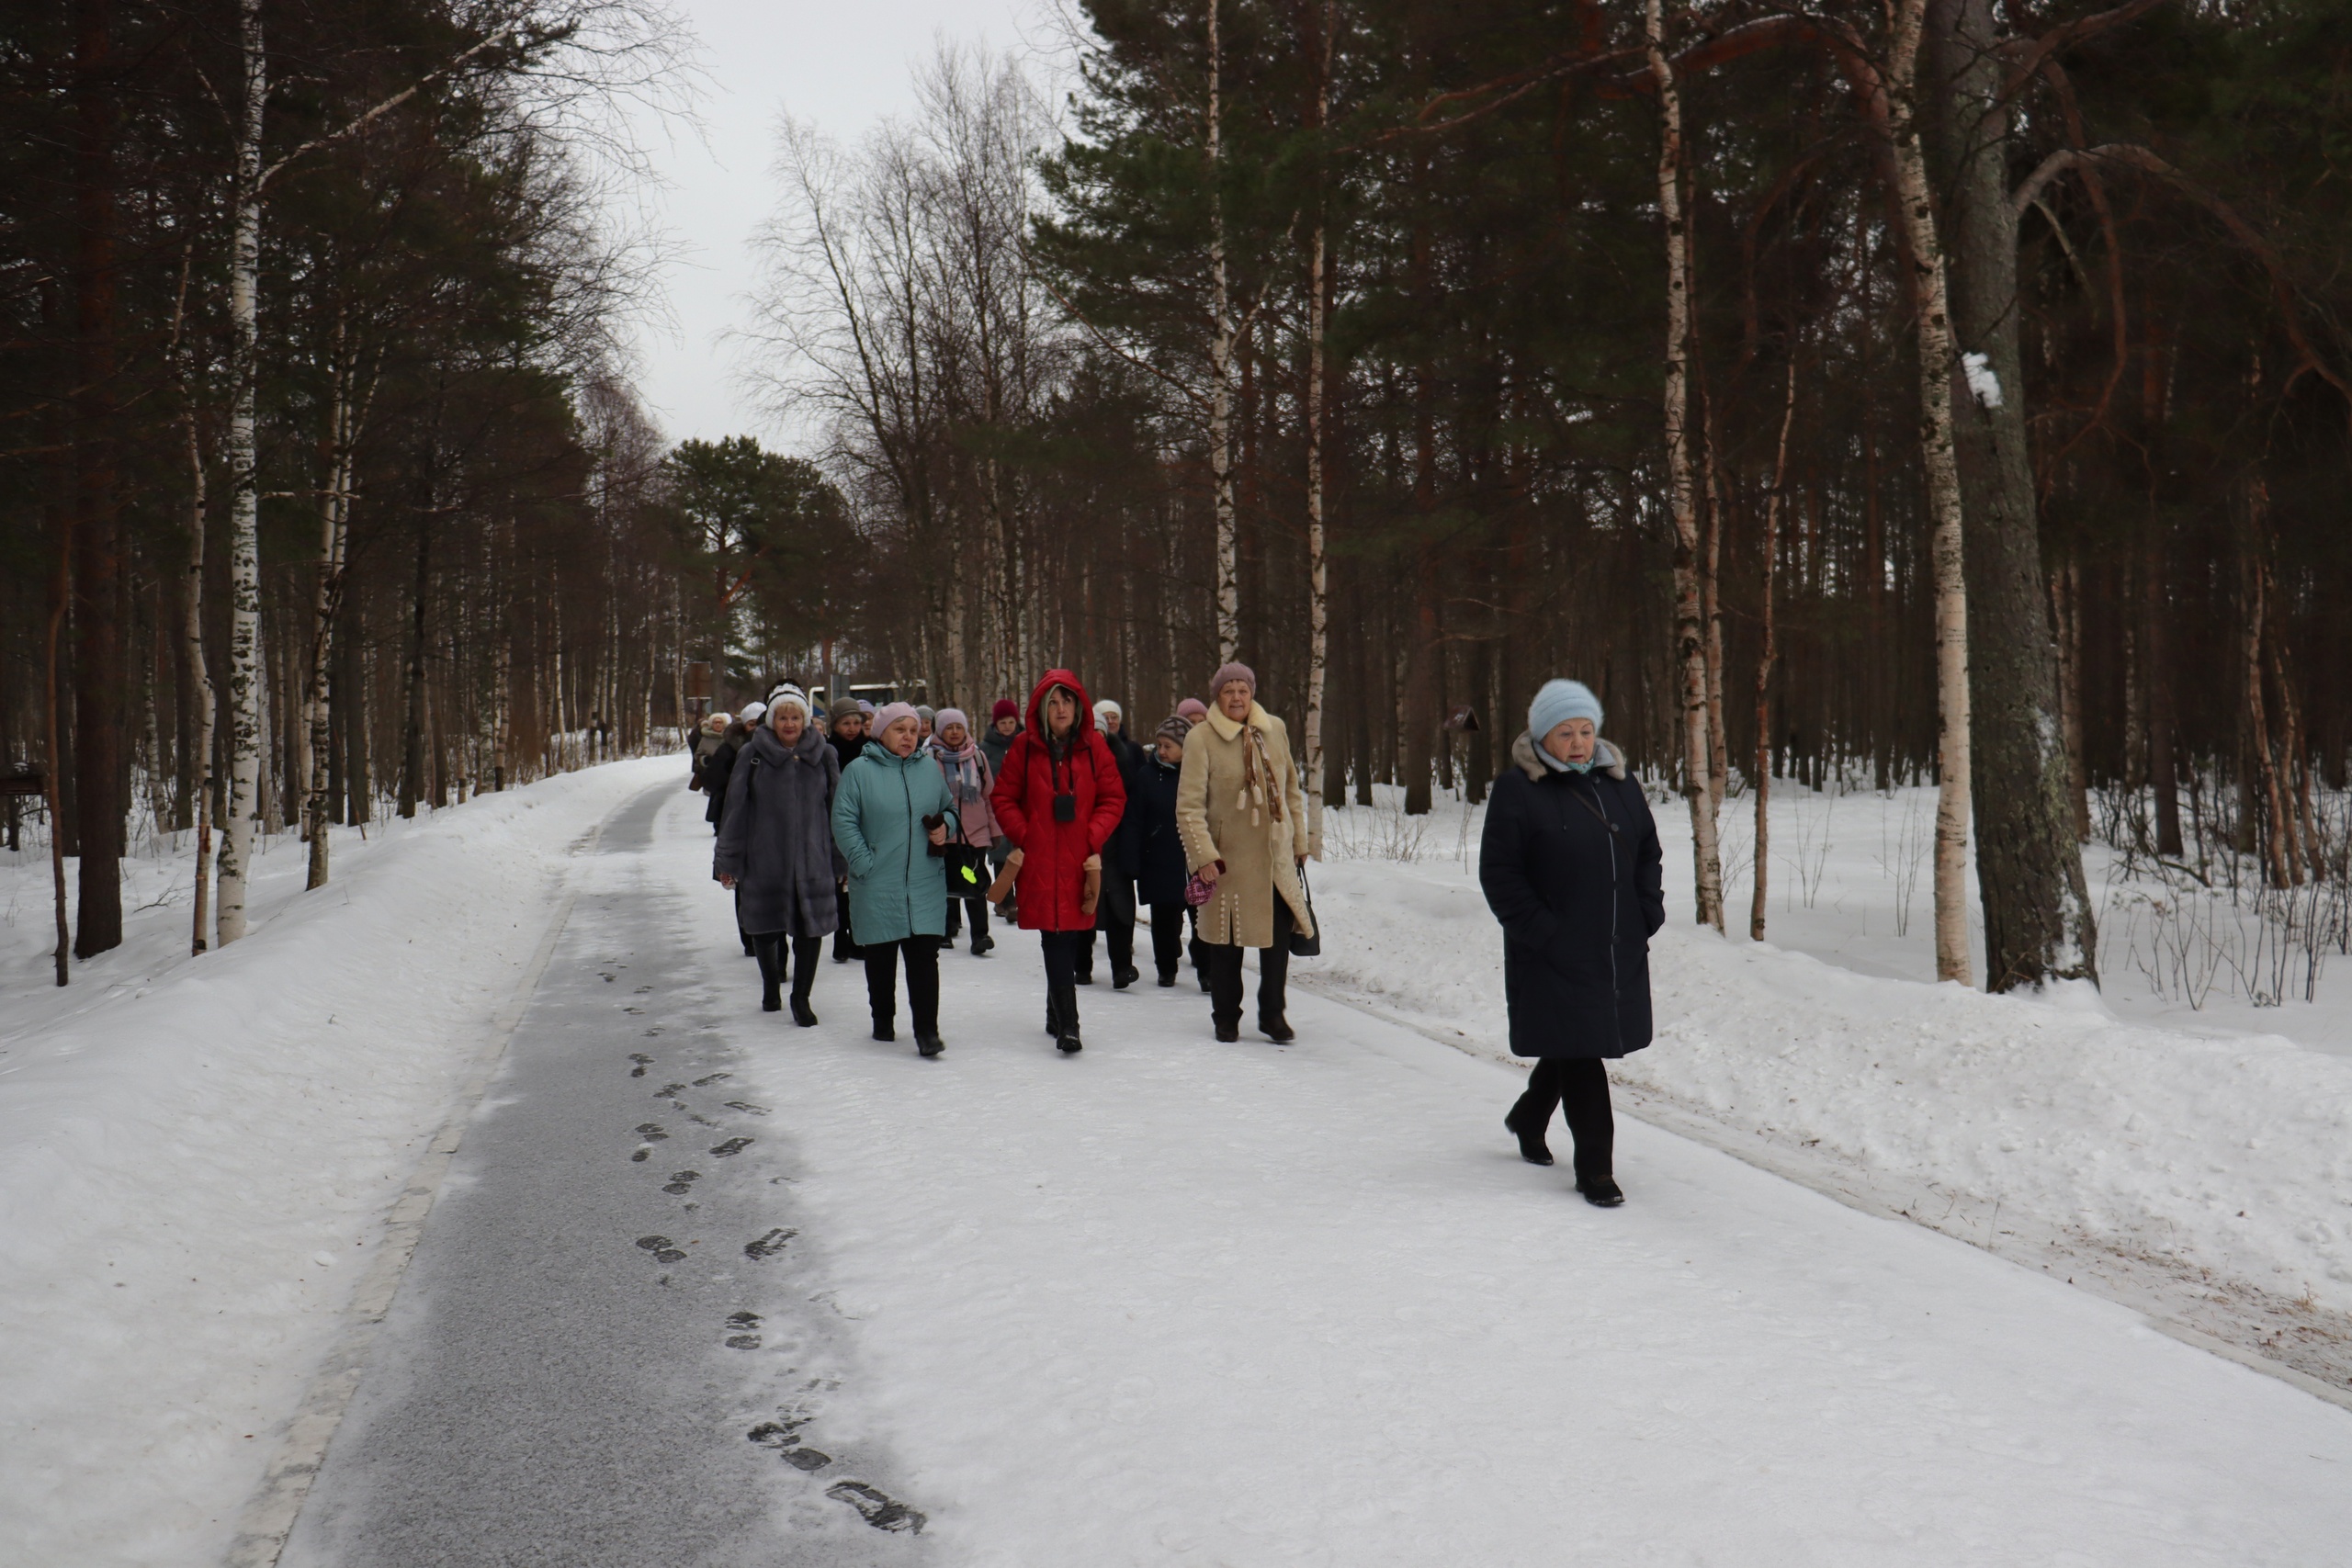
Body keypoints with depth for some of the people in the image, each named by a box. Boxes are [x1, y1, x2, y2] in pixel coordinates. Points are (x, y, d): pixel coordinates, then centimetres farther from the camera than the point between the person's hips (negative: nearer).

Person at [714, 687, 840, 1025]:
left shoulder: (823, 756, 4)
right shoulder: (753, 756, -1)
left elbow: (837, 810, 7)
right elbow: (735, 810, 1)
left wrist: (841, 861, 7)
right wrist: (728, 861, -1)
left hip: (813, 863, 1)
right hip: (764, 862, 0)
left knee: (810, 928, -1)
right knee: (764, 928, 10)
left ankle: (801, 998, 16)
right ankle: (771, 986, 37)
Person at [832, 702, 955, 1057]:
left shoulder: (929, 769, 8)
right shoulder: (859, 771, -3)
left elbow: (950, 807, 21)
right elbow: (843, 821, -6)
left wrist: (945, 826, -1)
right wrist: (863, 863, -12)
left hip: (925, 885, 2)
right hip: (878, 887, -2)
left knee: (924, 957, -4)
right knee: (880, 958, 11)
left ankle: (927, 1030, -3)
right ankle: (883, 1021, 28)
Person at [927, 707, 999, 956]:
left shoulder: (977, 756, 6)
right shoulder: (930, 758, -1)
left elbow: (989, 794, 10)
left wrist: (994, 829, 9)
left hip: (975, 831, 1)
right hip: (944, 832, 0)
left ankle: (980, 935, -10)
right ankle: (947, 930, 23)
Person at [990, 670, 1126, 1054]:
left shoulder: (1093, 746, 5)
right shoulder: (1025, 746, 2)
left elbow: (1113, 798, 6)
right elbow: (1003, 798, 7)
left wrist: (1094, 839, -6)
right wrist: (1023, 836, -5)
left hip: (1081, 862, 2)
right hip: (1040, 861, -2)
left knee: (1073, 941, 7)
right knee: (1057, 942, -8)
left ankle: (1056, 1015, 27)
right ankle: (1067, 1025, -9)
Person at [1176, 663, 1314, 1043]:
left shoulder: (1274, 730, 5)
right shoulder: (1201, 738, -9)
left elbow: (1291, 791, 15)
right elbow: (1189, 805, -11)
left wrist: (1300, 841, 14)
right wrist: (1203, 855, -19)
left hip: (1277, 854, 3)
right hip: (1227, 857, -3)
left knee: (1280, 933, 0)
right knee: (1226, 939, 6)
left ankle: (1272, 1013, 16)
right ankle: (1226, 1017, 22)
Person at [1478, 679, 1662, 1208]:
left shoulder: (1618, 783, 10)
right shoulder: (1517, 790, -8)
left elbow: (1648, 852, 19)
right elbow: (1498, 873, -10)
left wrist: (1648, 913, 5)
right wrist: (1542, 931, -16)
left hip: (1620, 952, 6)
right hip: (1554, 954, -6)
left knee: (1574, 1048, 17)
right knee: (1578, 1051, -4)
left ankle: (1528, 1118, 43)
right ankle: (1594, 1167, 6)